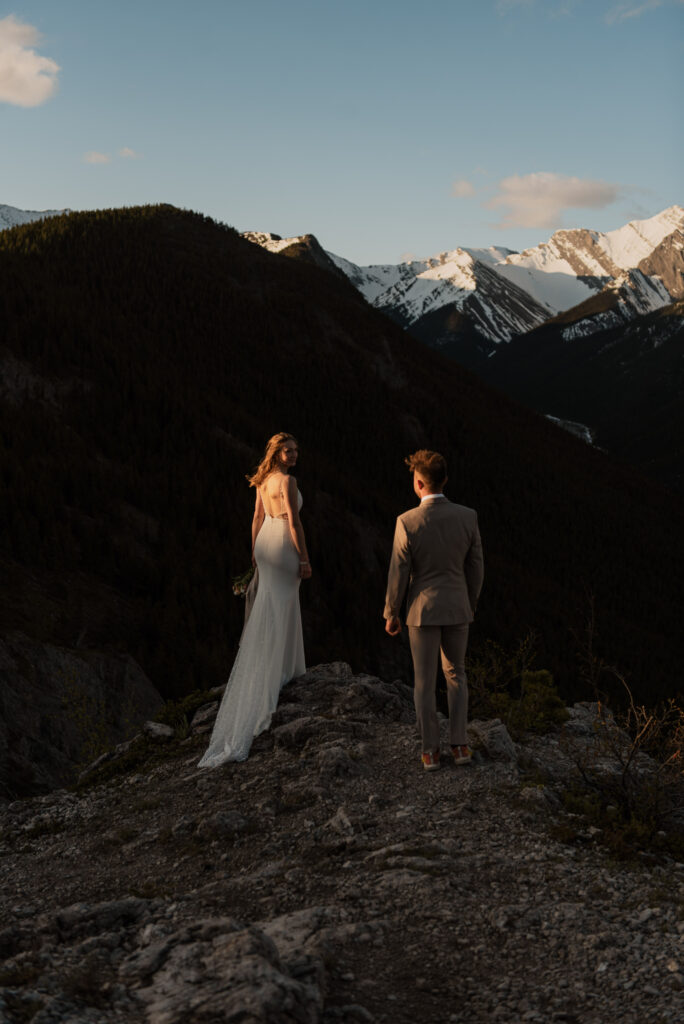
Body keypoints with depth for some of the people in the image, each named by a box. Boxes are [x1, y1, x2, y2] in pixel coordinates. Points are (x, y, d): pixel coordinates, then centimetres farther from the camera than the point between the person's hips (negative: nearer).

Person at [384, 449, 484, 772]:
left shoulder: (407, 522, -20)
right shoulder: (467, 517, -10)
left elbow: (398, 573, -13)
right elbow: (475, 567, 0)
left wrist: (391, 613, 2)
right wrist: (471, 605, 15)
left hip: (423, 609, -2)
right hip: (457, 607, 3)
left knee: (425, 681, 12)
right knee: (455, 674, 21)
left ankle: (430, 750, 19)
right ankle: (459, 744, 18)